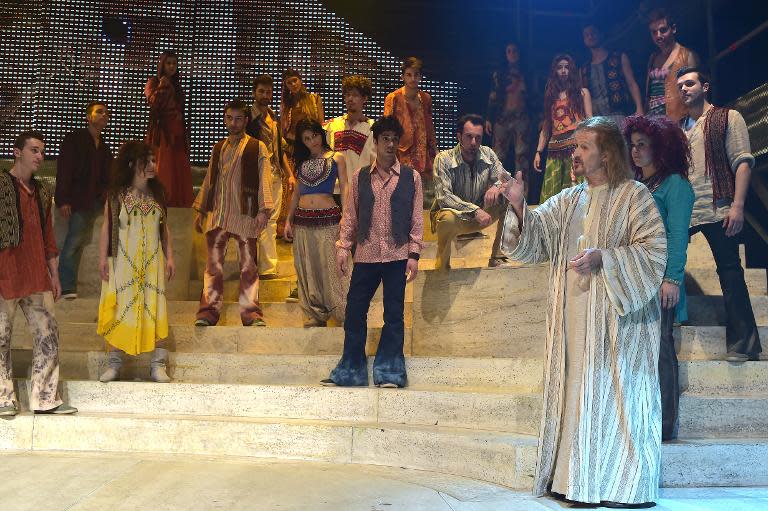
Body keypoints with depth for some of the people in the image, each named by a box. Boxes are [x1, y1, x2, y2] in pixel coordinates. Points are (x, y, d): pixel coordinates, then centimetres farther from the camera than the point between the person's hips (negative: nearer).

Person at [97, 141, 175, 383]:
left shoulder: (157, 194, 9)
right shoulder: (116, 194, 0)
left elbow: (165, 228, 11)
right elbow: (107, 227, 1)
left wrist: (169, 257, 6)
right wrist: (103, 258, -5)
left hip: (152, 262, 2)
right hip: (123, 262, -2)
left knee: (155, 310, -3)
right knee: (120, 309, -1)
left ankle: (158, 365, 2)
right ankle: (115, 363, 10)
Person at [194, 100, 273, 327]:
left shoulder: (257, 148, 4)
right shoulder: (218, 148, 18)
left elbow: (264, 179, -3)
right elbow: (208, 180, 21)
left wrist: (264, 209, -14)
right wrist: (200, 209, 18)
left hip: (245, 215, -4)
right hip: (217, 214, 4)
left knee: (248, 266, 0)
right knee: (213, 264, 3)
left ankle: (251, 313, 5)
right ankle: (208, 311, 7)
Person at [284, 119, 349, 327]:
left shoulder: (336, 158, 5)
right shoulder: (302, 162, 16)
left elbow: (345, 189, 1)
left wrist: (345, 217, -10)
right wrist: (288, 220, 15)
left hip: (328, 218, -5)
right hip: (302, 220, 5)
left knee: (331, 266, -8)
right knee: (307, 268, 5)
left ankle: (343, 313, 0)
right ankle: (315, 314, 14)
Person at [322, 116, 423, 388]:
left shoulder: (411, 177, 4)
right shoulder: (360, 177, 8)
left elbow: (417, 219, 2)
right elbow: (350, 215, 9)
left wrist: (413, 255, -4)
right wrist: (342, 248, 2)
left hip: (397, 255, -2)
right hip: (365, 255, 2)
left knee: (394, 314, 3)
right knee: (354, 312, 4)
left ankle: (389, 371, 13)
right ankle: (350, 370, 16)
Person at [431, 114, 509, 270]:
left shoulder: (488, 154, -5)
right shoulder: (443, 159, -17)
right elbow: (443, 196, -26)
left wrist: (497, 186, -33)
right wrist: (474, 211, -36)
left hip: (480, 214, 5)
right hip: (454, 215, -4)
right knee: (448, 218, -40)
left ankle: (497, 257, -5)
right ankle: (442, 267, -13)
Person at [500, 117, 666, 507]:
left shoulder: (634, 196, -2)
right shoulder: (567, 200, 14)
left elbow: (654, 251, -9)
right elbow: (534, 237, 5)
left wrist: (603, 258, -20)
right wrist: (518, 207, -11)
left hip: (617, 318, -5)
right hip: (573, 320, 6)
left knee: (616, 396, -2)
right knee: (576, 394, 7)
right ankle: (576, 479, 16)